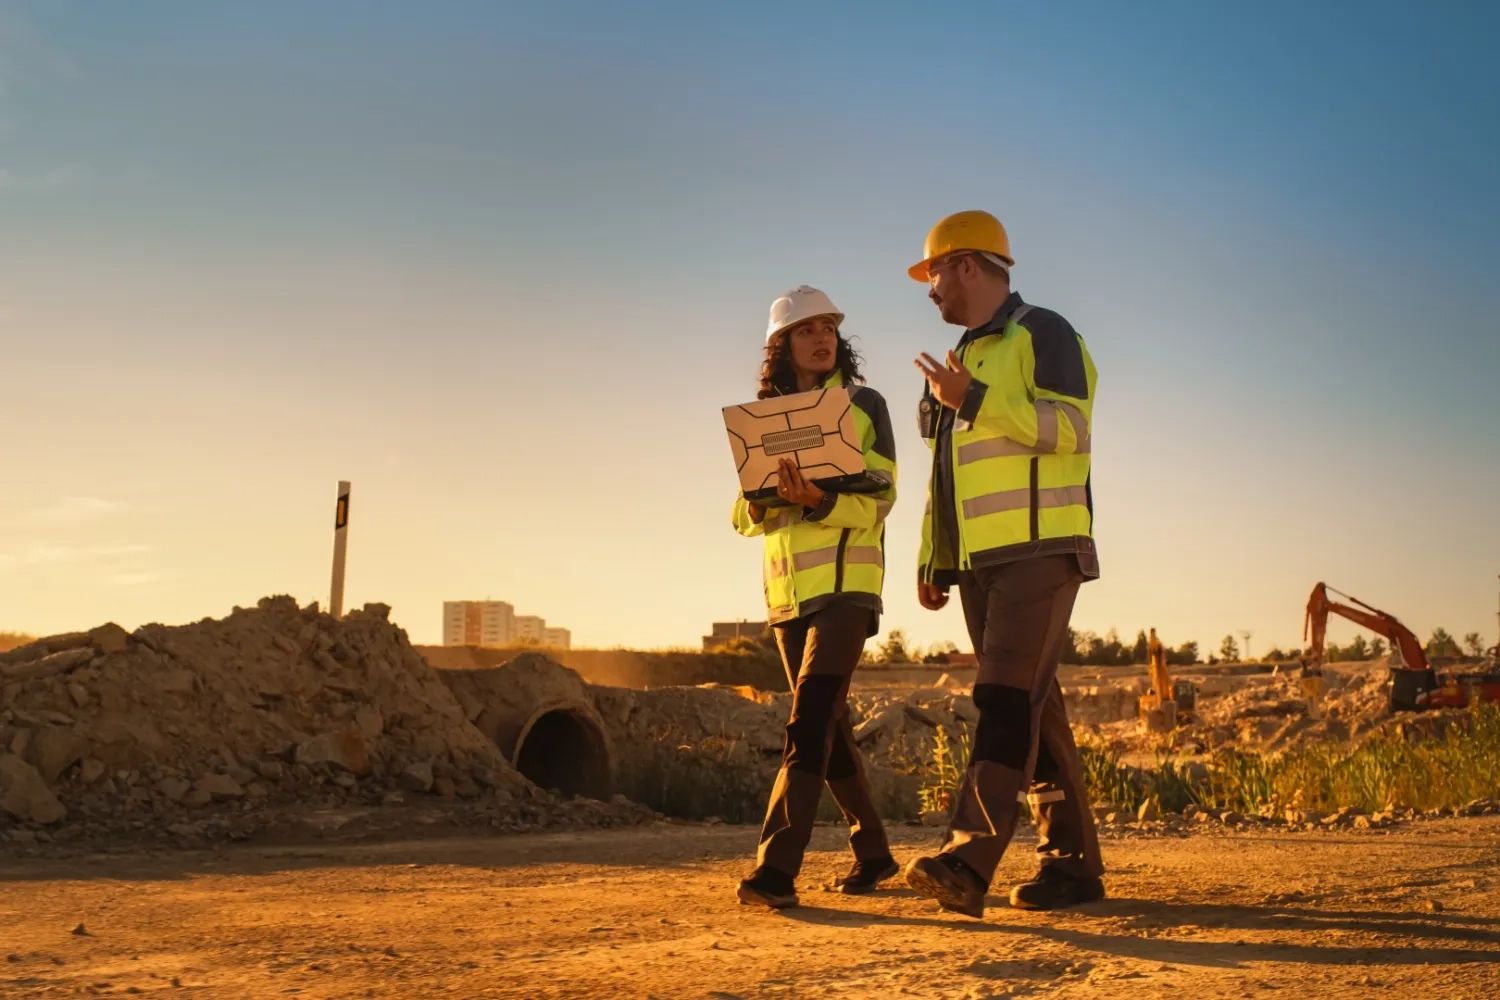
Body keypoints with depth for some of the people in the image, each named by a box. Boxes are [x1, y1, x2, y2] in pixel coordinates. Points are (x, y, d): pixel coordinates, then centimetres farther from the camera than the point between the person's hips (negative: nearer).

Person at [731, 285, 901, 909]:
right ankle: (873, 853, 24)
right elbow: (744, 518, 10)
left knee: (809, 723, -17)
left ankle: (777, 868, -22)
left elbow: (878, 500, -8)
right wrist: (762, 503, -14)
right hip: (788, 590, 5)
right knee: (829, 727, 11)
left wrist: (818, 501, -26)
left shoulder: (864, 406, 1)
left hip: (846, 582, -5)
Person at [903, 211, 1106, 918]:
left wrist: (974, 400, -17)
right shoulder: (963, 359, 24)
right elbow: (943, 476, 25)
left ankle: (965, 863, -28)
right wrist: (933, 560, 19)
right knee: (1034, 708, 7)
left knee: (1008, 698, -18)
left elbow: (1067, 428, -17)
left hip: (1038, 551, -9)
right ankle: (1072, 862, 12)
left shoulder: (1040, 333, -2)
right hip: (979, 561, 9)